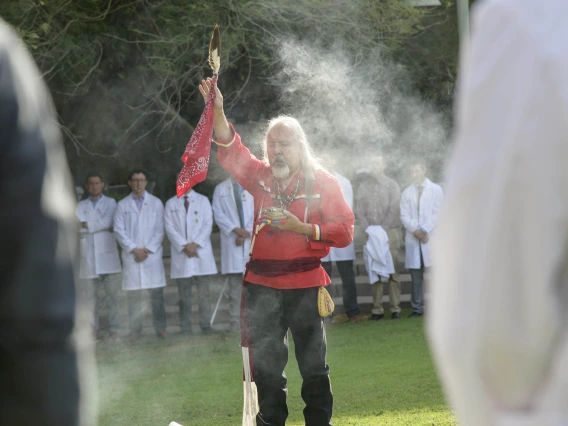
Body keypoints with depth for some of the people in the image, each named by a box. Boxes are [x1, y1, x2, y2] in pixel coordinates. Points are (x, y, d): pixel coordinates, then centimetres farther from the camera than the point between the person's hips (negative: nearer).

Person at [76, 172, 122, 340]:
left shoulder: (110, 203, 10)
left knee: (112, 293, -7)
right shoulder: (81, 205, 16)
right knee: (89, 294, -1)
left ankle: (114, 329, -5)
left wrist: (87, 225, -4)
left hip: (107, 254, -2)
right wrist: (103, 226, -8)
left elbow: (107, 221, -7)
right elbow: (78, 227, 0)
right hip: (88, 255, 2)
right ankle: (93, 329, 1)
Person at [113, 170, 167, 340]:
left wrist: (148, 249, -6)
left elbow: (159, 230, 5)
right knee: (133, 295, -2)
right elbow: (119, 230, 3)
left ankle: (160, 328, 0)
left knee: (157, 294, -3)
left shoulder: (156, 203, 9)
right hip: (131, 256, 0)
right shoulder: (123, 205, 9)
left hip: (152, 254, 0)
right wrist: (134, 249, -7)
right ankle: (135, 329, 1)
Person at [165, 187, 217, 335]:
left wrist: (195, 244, -10)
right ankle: (186, 330, 0)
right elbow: (170, 228, 2)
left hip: (201, 252, 0)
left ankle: (206, 327, -4)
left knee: (204, 292, -4)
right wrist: (184, 246, -10)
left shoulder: (203, 200, 10)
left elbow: (208, 225, 3)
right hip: (181, 253, 0)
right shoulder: (171, 204, 9)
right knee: (184, 294, 0)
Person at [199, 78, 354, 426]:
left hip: (306, 284, -3)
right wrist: (218, 111, -23)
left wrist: (302, 228, -17)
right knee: (266, 367, 9)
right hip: (262, 286, 3)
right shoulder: (260, 177, 8)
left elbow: (345, 231, -5)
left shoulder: (322, 182, -1)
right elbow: (231, 151, -9)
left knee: (314, 366, 4)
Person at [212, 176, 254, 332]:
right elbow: (218, 214, 2)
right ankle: (235, 324, -2)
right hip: (231, 241, 0)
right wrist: (236, 230, -11)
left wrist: (246, 233, -8)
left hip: (252, 239, 0)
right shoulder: (220, 189, 11)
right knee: (235, 284, -2)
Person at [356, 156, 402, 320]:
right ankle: (377, 309, -1)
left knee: (392, 270, -3)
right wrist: (368, 229, -6)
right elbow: (360, 211, 7)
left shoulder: (391, 185, 5)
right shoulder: (364, 186, 11)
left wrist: (382, 229, -10)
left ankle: (395, 308, -2)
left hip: (390, 231, -2)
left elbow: (394, 210, -2)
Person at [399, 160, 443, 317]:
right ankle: (417, 308, 1)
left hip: (431, 237, -3)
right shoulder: (407, 193, 15)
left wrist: (425, 231, -9)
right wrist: (415, 230, -8)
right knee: (415, 274, 0)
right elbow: (404, 216, 7)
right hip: (413, 238, 3)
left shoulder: (435, 190, 7)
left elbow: (437, 213, -1)